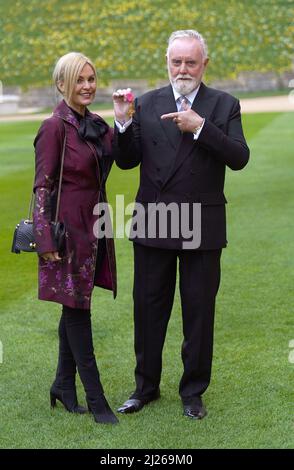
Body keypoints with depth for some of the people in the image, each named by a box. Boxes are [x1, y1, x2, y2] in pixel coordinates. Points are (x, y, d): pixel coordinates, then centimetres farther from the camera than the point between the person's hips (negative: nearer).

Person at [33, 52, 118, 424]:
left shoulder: (96, 124, 10)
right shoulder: (55, 127, -12)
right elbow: (42, 186, -13)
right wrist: (46, 242, -17)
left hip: (92, 226, 8)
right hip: (68, 227, -7)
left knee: (75, 307, 14)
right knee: (77, 310, -1)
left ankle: (63, 386, 27)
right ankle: (95, 399, 5)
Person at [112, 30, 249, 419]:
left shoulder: (224, 105, 1)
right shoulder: (146, 105, 5)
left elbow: (239, 158, -10)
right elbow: (127, 161, 3)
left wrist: (200, 127, -20)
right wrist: (124, 123, -13)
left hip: (202, 227, -1)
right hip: (153, 225, 2)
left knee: (199, 312, 7)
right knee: (149, 309, 11)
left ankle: (194, 391, 23)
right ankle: (146, 386, 27)